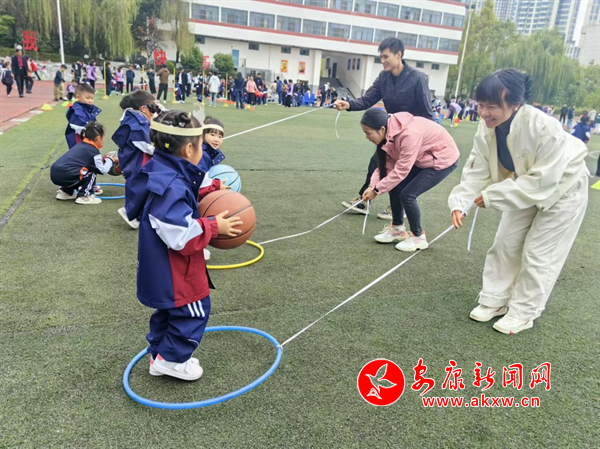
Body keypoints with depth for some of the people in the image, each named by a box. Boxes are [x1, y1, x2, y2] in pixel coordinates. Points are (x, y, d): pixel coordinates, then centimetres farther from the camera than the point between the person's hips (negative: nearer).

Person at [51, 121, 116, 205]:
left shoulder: (81, 145, 19)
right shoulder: (93, 151, -5)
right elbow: (102, 170, 0)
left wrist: (102, 160, 27)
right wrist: (110, 160, 16)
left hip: (54, 173, 9)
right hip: (65, 176, -9)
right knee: (92, 171, 4)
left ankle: (65, 191, 29)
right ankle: (83, 196, -1)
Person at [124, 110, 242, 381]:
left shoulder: (162, 174, 3)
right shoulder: (171, 187, -30)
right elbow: (183, 237, -32)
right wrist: (214, 226, -20)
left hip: (164, 269, 11)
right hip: (174, 272, -10)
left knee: (169, 310, 24)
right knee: (193, 312, 5)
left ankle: (159, 355, 38)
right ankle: (172, 359, 20)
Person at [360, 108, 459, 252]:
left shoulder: (409, 134, -37)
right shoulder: (390, 131, -12)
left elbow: (401, 170, -32)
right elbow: (388, 163, -8)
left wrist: (377, 190, -24)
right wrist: (372, 185, -19)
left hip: (444, 159, -8)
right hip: (422, 158, 8)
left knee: (407, 194, -15)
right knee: (395, 187, 1)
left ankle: (418, 237, 5)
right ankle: (397, 229, 21)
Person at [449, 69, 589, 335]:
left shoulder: (546, 130, -40)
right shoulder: (487, 127, -21)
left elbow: (542, 181, -37)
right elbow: (477, 170, -18)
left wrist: (492, 196, -37)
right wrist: (459, 202, -31)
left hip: (562, 190, -6)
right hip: (525, 189, 6)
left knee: (538, 254, 1)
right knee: (506, 244, 10)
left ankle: (522, 313, 18)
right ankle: (494, 300, 26)